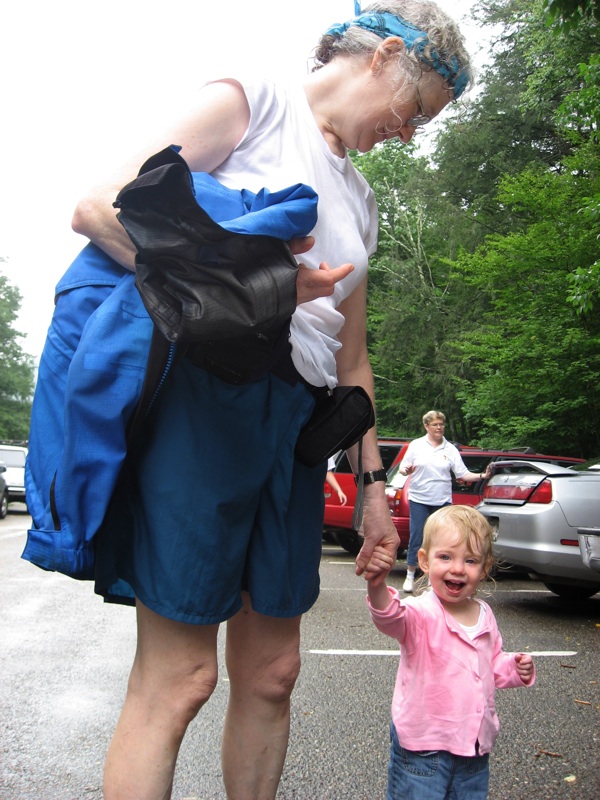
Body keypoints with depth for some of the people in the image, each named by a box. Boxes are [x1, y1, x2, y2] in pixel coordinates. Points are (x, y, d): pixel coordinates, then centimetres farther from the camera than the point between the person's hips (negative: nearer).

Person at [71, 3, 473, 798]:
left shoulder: (361, 201, 24)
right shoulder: (250, 100, 4)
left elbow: (352, 358, 24)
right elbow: (100, 207, -8)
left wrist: (372, 483, 20)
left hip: (295, 419, 7)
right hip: (207, 393, -7)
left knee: (271, 672, 11)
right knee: (177, 677, -5)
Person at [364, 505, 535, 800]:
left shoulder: (485, 615, 1)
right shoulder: (421, 613, -20)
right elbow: (391, 617, -43)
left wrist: (515, 668, -1)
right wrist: (376, 585, -63)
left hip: (476, 746, 6)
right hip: (423, 748, -5)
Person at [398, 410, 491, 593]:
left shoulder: (450, 449, 7)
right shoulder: (416, 445, 3)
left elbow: (463, 474, 4)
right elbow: (402, 467, 4)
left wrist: (482, 476, -10)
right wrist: (406, 470, -18)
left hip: (443, 502, 2)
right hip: (419, 501, -2)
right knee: (416, 538, -1)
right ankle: (410, 576, 12)